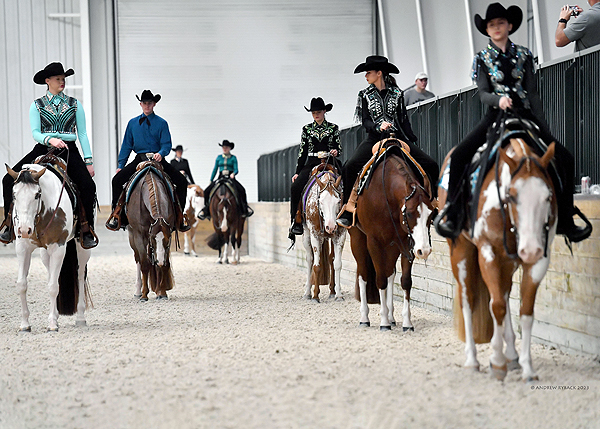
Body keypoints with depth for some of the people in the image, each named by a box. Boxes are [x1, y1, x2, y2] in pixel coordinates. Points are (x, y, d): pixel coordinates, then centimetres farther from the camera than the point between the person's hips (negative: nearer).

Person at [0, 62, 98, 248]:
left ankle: (86, 230, -9)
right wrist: (50, 139, -24)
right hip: (43, 150, 1)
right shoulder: (37, 105, 7)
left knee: (88, 185, -25)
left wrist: (89, 160, 0)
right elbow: (35, 133, -2)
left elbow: (82, 133, 7)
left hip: (69, 151, 0)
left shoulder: (75, 104, 9)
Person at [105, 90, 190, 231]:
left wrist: (161, 153, -25)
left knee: (182, 181, -18)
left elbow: (166, 144, -3)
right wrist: (120, 165, 3)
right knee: (117, 180, -18)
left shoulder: (161, 123, 5)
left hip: (158, 159, -1)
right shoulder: (133, 123, 11)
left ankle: (179, 216, -5)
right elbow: (126, 146, 12)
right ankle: (117, 214, -6)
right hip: (139, 159, 1)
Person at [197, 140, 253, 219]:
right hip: (220, 178, 3)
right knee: (207, 191, -16)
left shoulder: (233, 158, 6)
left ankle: (244, 208, -19)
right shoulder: (219, 157, 13)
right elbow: (215, 169, 16)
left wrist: (233, 174, -24)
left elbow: (236, 170, -1)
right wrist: (211, 181, 12)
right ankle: (206, 209, -5)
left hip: (231, 178, -2)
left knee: (241, 190, -29)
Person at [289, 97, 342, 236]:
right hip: (311, 163, 1)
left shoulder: (333, 128, 10)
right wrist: (297, 172, 8)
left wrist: (336, 151, -13)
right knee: (296, 187, -22)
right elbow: (302, 152, 13)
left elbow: (339, 148, 12)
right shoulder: (307, 129, 13)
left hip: (329, 163, -1)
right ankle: (296, 221, -15)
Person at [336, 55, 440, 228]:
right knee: (350, 166, -27)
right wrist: (378, 127, -18)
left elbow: (403, 120, 11)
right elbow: (365, 121, 2)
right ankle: (347, 214, -19)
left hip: (397, 137, 1)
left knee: (431, 165, -14)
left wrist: (412, 141, 5)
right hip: (374, 138, -1)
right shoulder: (365, 94, 9)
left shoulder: (397, 93, 8)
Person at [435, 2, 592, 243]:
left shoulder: (523, 55, 10)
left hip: (524, 114, 2)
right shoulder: (482, 59, 7)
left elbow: (532, 94, 9)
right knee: (459, 155, -25)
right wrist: (499, 100, -26)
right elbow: (483, 94, -2)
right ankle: (453, 216, -15)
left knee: (564, 158, -11)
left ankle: (565, 221, -2)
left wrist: (544, 129, 2)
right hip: (495, 115, -2)